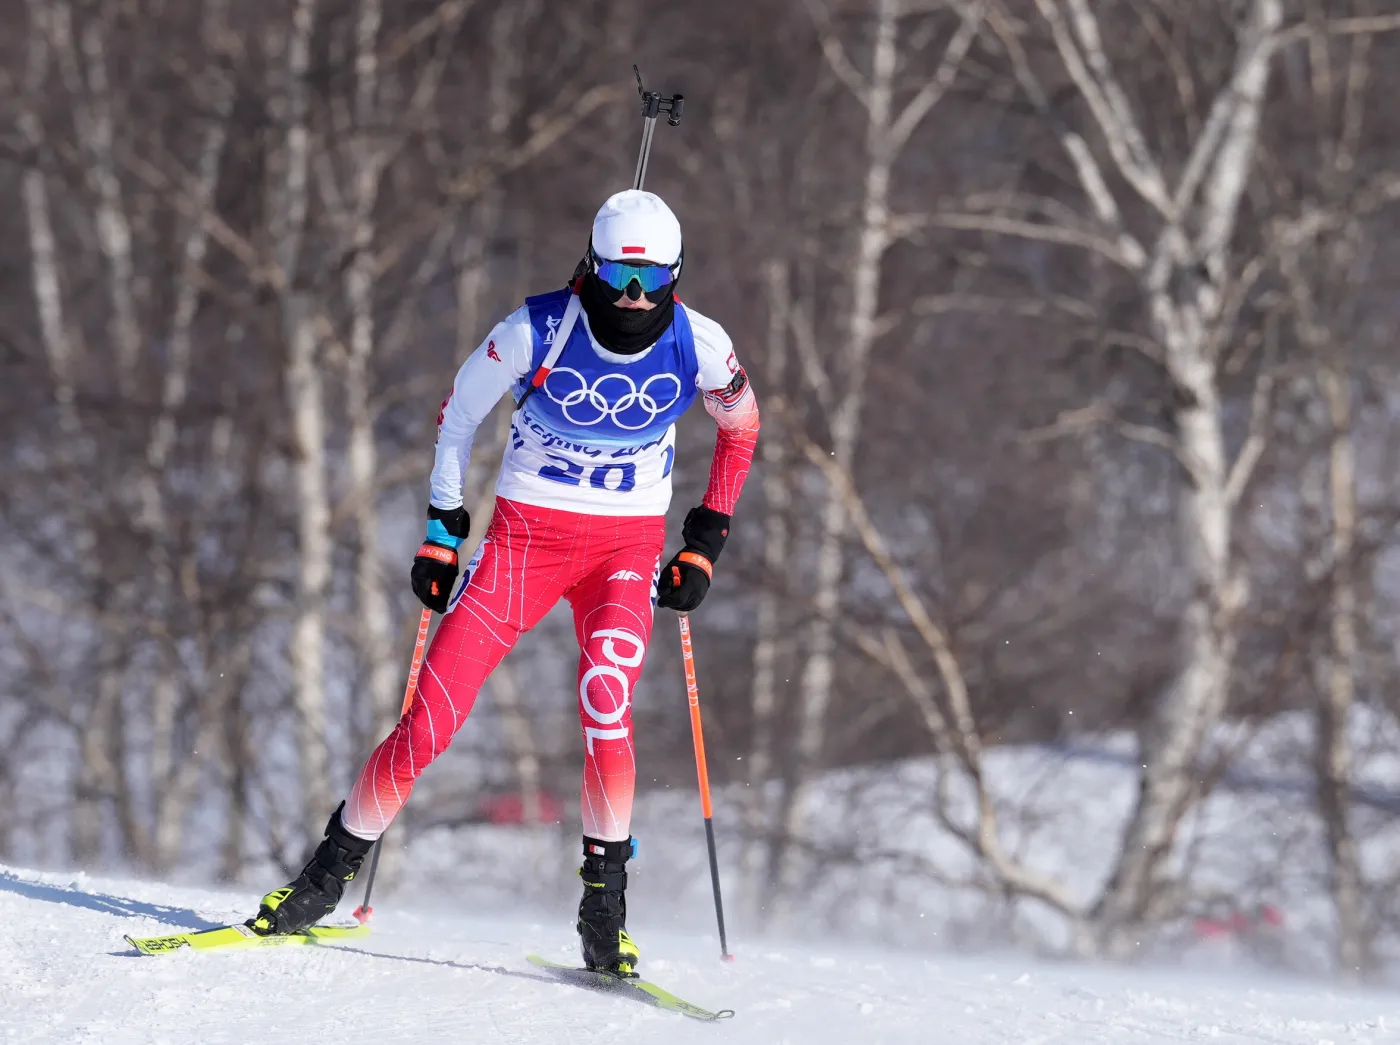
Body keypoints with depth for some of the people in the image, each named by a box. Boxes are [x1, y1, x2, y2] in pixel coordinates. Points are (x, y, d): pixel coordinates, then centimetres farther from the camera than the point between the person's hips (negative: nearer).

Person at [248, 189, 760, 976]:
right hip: (526, 535, 0)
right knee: (433, 718, -9)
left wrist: (706, 541, 6)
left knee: (606, 705, -27)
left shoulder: (698, 344, -11)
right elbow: (461, 411, 2)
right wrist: (442, 531, 3)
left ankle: (606, 901, -11)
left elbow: (742, 424, 10)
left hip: (628, 547, 0)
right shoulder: (537, 330, -15)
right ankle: (331, 873, 10)